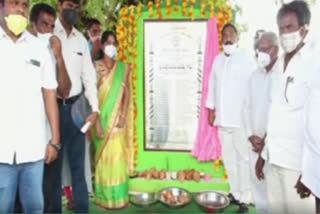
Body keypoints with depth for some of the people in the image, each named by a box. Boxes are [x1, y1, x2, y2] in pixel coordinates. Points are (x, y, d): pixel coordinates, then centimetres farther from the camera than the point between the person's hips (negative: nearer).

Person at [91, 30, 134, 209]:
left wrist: (122, 116, -7)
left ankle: (119, 196, 17)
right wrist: (97, 123, -13)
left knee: (118, 157, 4)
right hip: (102, 119, -2)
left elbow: (127, 94, 5)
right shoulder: (95, 67, -1)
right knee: (104, 157, 4)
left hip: (118, 120, 2)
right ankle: (106, 198, 17)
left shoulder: (123, 68, 7)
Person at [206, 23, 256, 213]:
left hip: (241, 118, -5)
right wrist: (211, 109, 11)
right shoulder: (218, 60, 13)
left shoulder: (246, 59, -4)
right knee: (228, 158, 12)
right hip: (222, 117, 6)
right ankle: (235, 193, 25)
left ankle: (245, 198, 7)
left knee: (243, 158, -1)